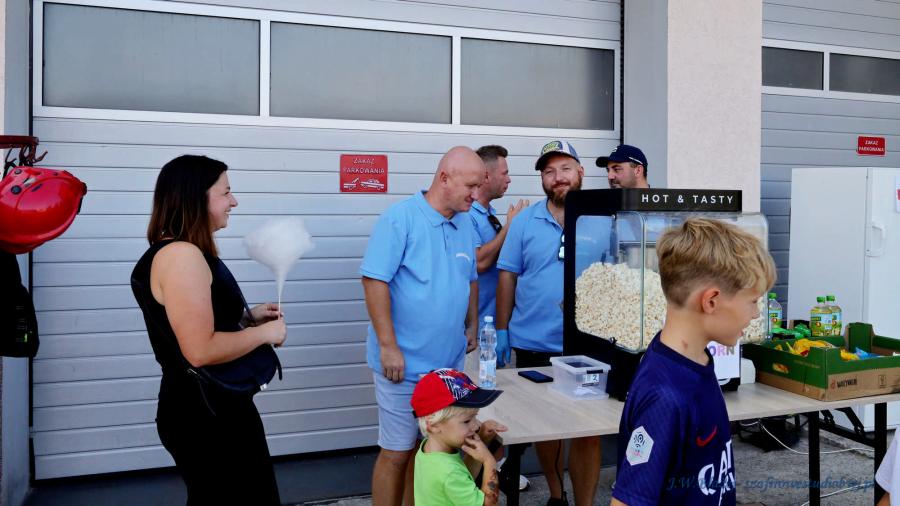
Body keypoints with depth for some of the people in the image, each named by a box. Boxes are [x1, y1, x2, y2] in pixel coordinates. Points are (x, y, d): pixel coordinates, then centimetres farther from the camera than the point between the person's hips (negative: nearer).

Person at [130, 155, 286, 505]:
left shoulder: (184, 253, 11)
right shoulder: (180, 256, -23)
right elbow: (201, 350, -29)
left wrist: (247, 315, 9)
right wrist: (264, 332, -17)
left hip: (209, 407, 10)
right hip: (206, 414, -10)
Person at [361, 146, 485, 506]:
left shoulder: (465, 224, 8)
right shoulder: (400, 218, -13)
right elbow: (374, 280, -17)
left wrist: (472, 325, 14)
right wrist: (388, 346, -19)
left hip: (450, 362, 7)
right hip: (405, 363, -6)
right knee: (397, 453, 4)